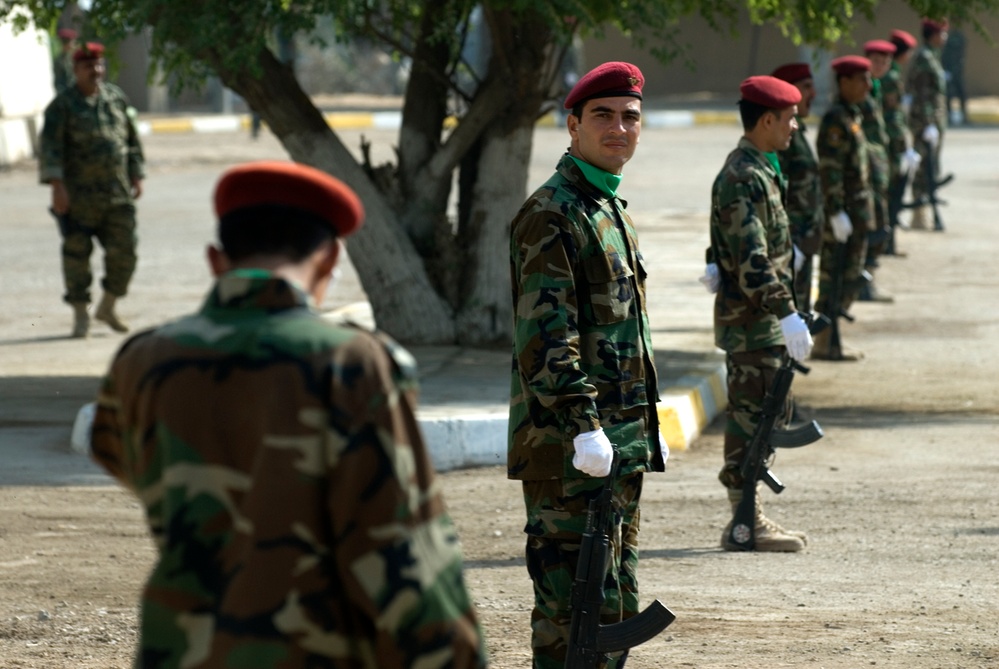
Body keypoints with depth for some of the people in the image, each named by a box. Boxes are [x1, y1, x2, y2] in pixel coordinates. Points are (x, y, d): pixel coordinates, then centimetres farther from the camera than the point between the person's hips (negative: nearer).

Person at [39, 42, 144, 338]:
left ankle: (107, 308, 20)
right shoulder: (63, 105, -4)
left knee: (124, 252, 2)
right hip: (80, 195, -4)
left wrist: (136, 177, 13)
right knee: (77, 253, -1)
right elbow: (49, 147, -11)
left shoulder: (116, 97, 11)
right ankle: (81, 315, 9)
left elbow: (132, 140, 19)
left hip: (118, 193, 4)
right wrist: (57, 185, -20)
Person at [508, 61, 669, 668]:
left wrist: (645, 426, 22)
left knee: (617, 610, 14)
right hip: (568, 454, -10)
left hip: (620, 443, 10)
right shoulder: (550, 214, -12)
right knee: (571, 616, -8)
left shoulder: (612, 210, 18)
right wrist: (583, 424, -26)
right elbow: (546, 335, -20)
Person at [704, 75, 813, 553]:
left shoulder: (759, 171, 15)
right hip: (751, 320, -10)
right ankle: (746, 523, -2)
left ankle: (749, 517, 19)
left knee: (754, 416, 13)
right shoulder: (743, 178, -18)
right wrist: (786, 312, -27)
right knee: (751, 415, -6)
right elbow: (751, 258, -24)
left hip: (761, 320, 10)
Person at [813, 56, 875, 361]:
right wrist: (836, 213, -24)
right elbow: (829, 169, -22)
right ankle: (824, 344, 0)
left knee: (850, 278, 14)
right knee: (835, 279, -5)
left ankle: (829, 339, 20)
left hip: (857, 210, 10)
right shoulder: (835, 119, -17)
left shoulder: (851, 117, 15)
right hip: (843, 210, -10)